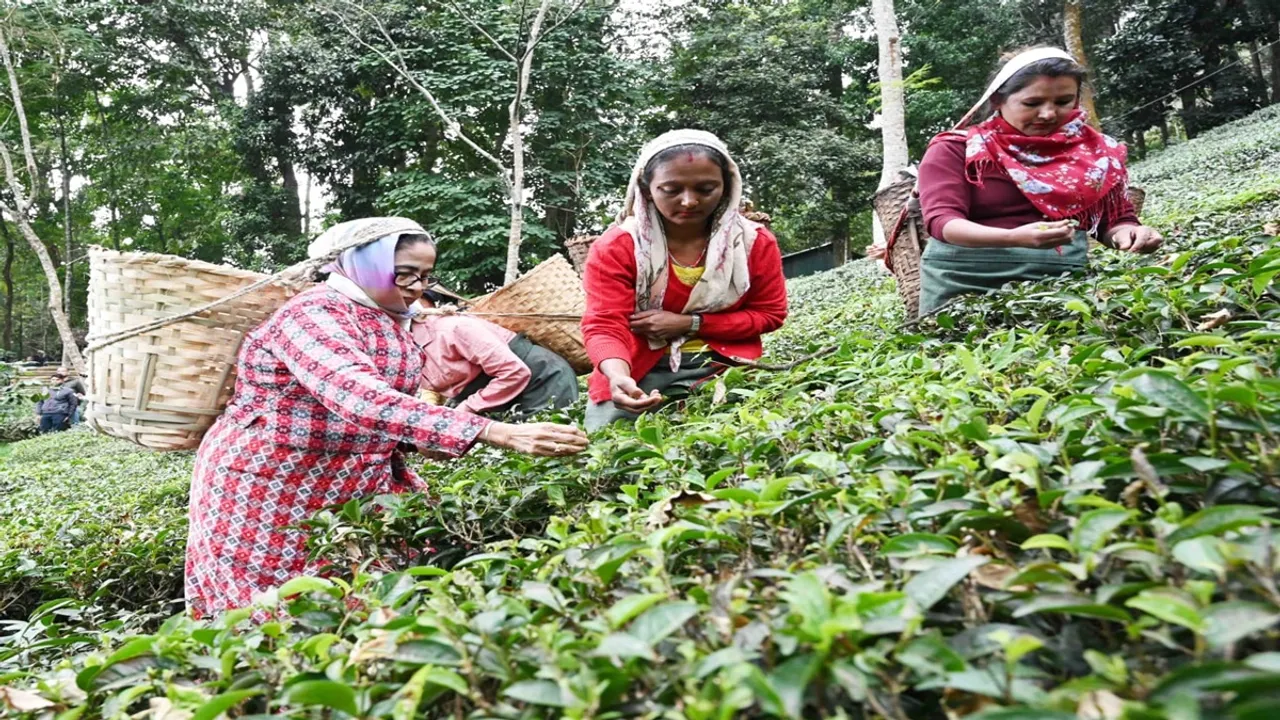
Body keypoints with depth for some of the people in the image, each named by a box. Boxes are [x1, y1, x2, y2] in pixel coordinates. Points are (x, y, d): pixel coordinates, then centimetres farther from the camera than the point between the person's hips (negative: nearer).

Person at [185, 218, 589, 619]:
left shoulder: (392, 322, 5)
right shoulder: (314, 314, -22)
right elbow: (364, 401, -40)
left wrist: (414, 441, -2)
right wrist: (497, 433, -48)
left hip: (354, 489, 8)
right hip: (272, 493, -8)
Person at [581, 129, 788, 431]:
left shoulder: (755, 241, -5)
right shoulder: (616, 247, -11)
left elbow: (769, 314, 1)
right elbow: (605, 324, -17)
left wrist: (689, 324, -14)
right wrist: (618, 376, -42)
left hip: (719, 366, 1)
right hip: (639, 370, 0)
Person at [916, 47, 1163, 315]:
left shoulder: (1095, 151, 11)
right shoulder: (955, 150, -1)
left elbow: (1116, 217, 15)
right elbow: (941, 220, -13)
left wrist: (1126, 233, -11)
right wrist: (1014, 238, -30)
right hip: (965, 282, -3)